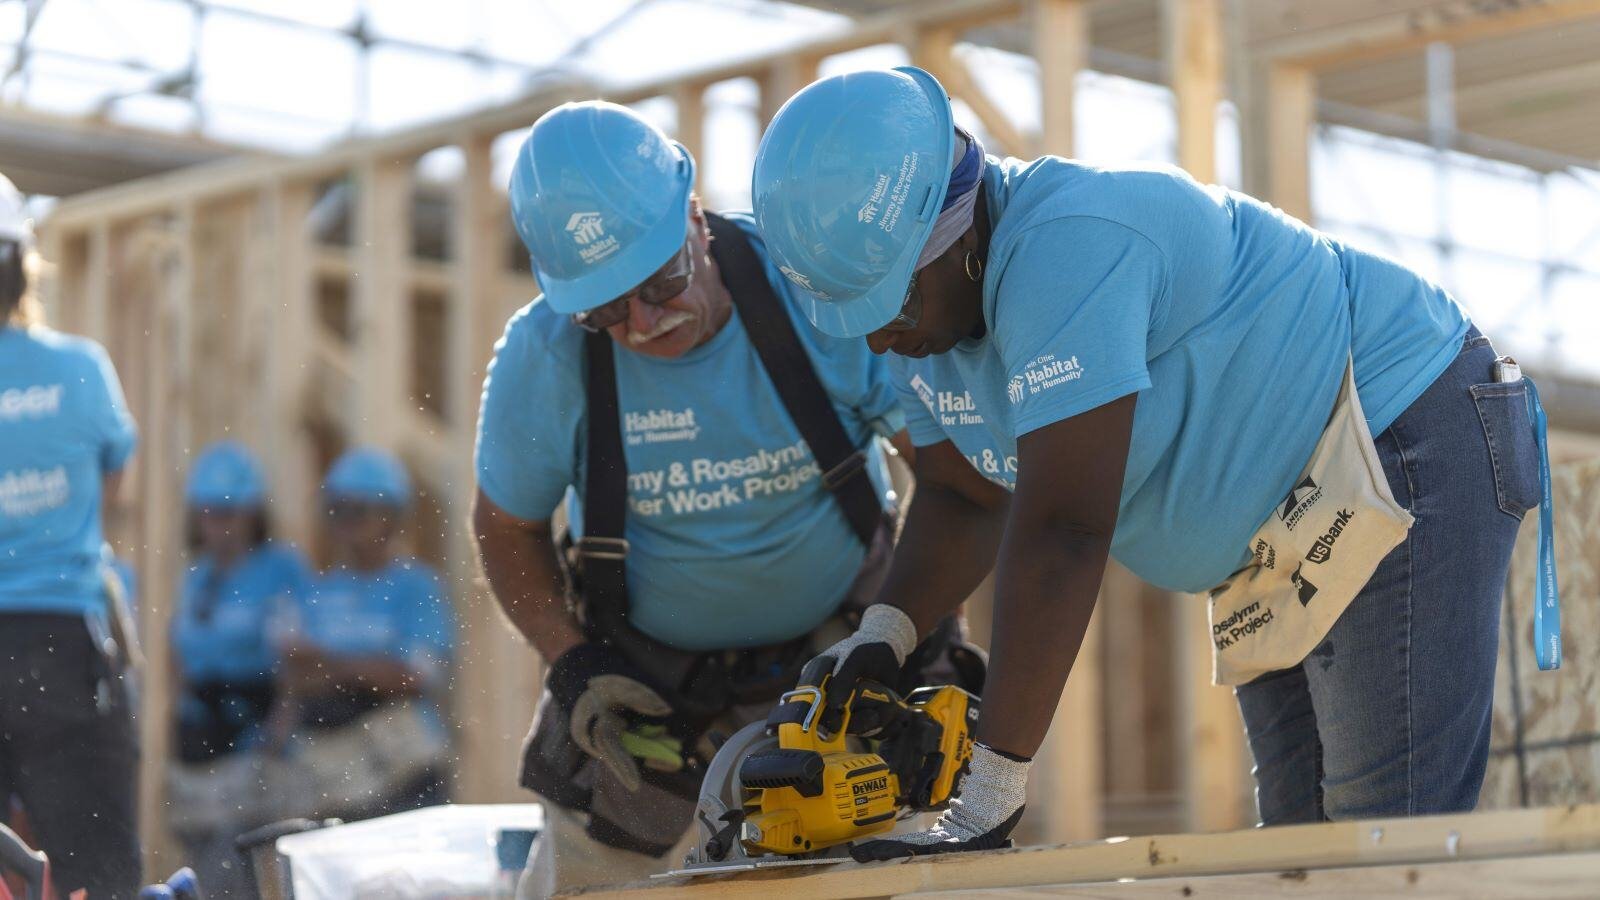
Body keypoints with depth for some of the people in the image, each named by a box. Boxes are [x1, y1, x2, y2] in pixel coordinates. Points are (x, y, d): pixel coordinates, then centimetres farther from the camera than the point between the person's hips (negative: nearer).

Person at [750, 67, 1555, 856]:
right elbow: (966, 498, 13)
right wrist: (883, 635, -8)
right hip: (1279, 547, 10)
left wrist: (990, 793, -32)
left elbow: (1061, 531, -34)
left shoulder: (1063, 249, -31)